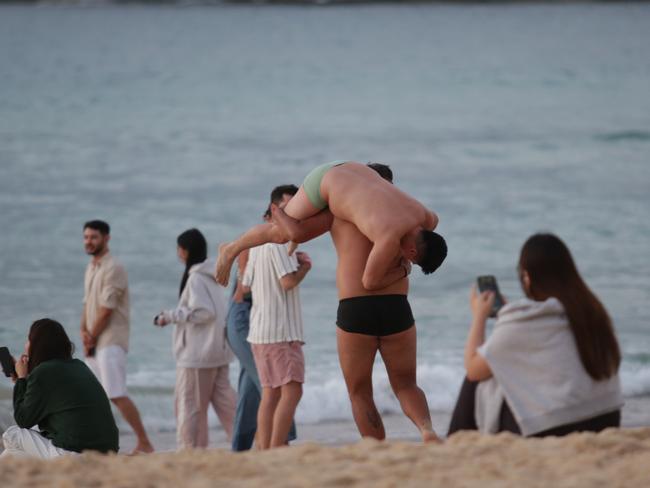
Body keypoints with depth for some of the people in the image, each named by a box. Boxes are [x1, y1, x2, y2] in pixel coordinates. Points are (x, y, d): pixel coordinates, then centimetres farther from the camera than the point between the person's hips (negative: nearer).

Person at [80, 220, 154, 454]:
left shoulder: (113, 268, -12)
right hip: (95, 343, 10)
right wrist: (84, 332, 1)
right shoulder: (91, 268, 17)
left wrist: (92, 338, -9)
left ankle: (144, 443, -15)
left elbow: (106, 309, -15)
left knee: (116, 394, -17)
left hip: (111, 340, -10)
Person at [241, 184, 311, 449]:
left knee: (271, 393, 9)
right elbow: (288, 281, -20)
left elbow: (246, 284, 23)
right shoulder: (279, 239, -12)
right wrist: (305, 266, -1)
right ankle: (275, 453, -20)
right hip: (281, 330, -10)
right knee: (291, 391, -13)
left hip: (260, 330, 10)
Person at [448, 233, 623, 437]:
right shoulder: (592, 310, 4)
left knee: (477, 385, 15)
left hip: (549, 432, -7)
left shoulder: (520, 320, -13)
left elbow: (474, 369, -1)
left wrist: (479, 316, 13)